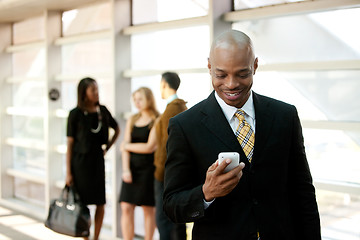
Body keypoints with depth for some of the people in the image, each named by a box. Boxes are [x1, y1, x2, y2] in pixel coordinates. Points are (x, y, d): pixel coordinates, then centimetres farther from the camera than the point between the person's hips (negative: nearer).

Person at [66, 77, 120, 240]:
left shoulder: (102, 111, 4)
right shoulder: (75, 114, -6)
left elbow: (117, 130, 21)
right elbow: (70, 144, -6)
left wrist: (106, 148, 9)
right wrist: (68, 172, -8)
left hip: (97, 160, 4)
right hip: (80, 161, -4)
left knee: (101, 203, 4)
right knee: (82, 203, -1)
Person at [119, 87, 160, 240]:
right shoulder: (132, 120, 12)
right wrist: (126, 169, -4)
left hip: (149, 168, -4)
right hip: (132, 168, 5)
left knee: (148, 209, 2)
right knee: (126, 208, -1)